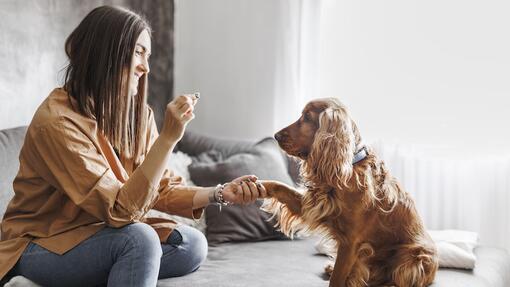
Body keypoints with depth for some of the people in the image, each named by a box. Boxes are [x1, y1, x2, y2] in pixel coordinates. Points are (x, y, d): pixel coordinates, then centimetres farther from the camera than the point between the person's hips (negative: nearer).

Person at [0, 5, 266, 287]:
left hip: (101, 235, 7)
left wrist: (221, 193, -14)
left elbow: (161, 191, 1)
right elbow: (120, 210, -28)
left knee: (192, 244, -14)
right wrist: (168, 137, -33)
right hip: (41, 248, -7)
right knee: (140, 239, -31)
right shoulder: (57, 121, -24)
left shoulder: (139, 114, -1)